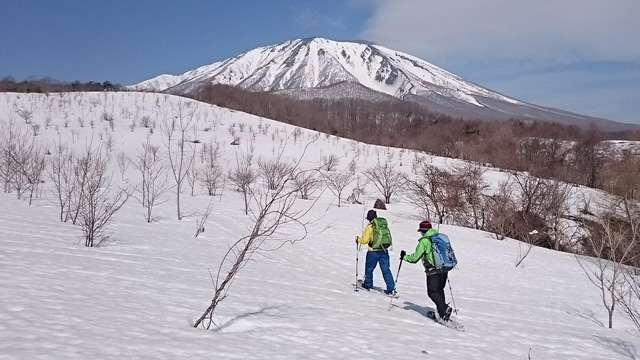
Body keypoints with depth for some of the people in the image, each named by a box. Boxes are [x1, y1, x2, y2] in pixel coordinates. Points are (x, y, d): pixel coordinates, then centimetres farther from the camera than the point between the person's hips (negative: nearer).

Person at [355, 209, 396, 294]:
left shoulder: (370, 226, -10)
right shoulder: (384, 225, 7)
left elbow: (365, 240, -12)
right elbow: (389, 238, 15)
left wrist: (358, 239, 6)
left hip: (373, 252, -4)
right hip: (384, 251, 5)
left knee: (369, 268, 16)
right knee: (386, 270, 5)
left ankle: (368, 284, 30)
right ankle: (391, 288, -2)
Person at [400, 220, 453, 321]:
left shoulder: (424, 241, -9)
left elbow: (415, 258, -8)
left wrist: (404, 257, 9)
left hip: (433, 270, -7)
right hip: (444, 269, 7)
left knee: (432, 292, -2)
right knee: (439, 290, 19)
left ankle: (444, 309, -19)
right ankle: (442, 312, 19)